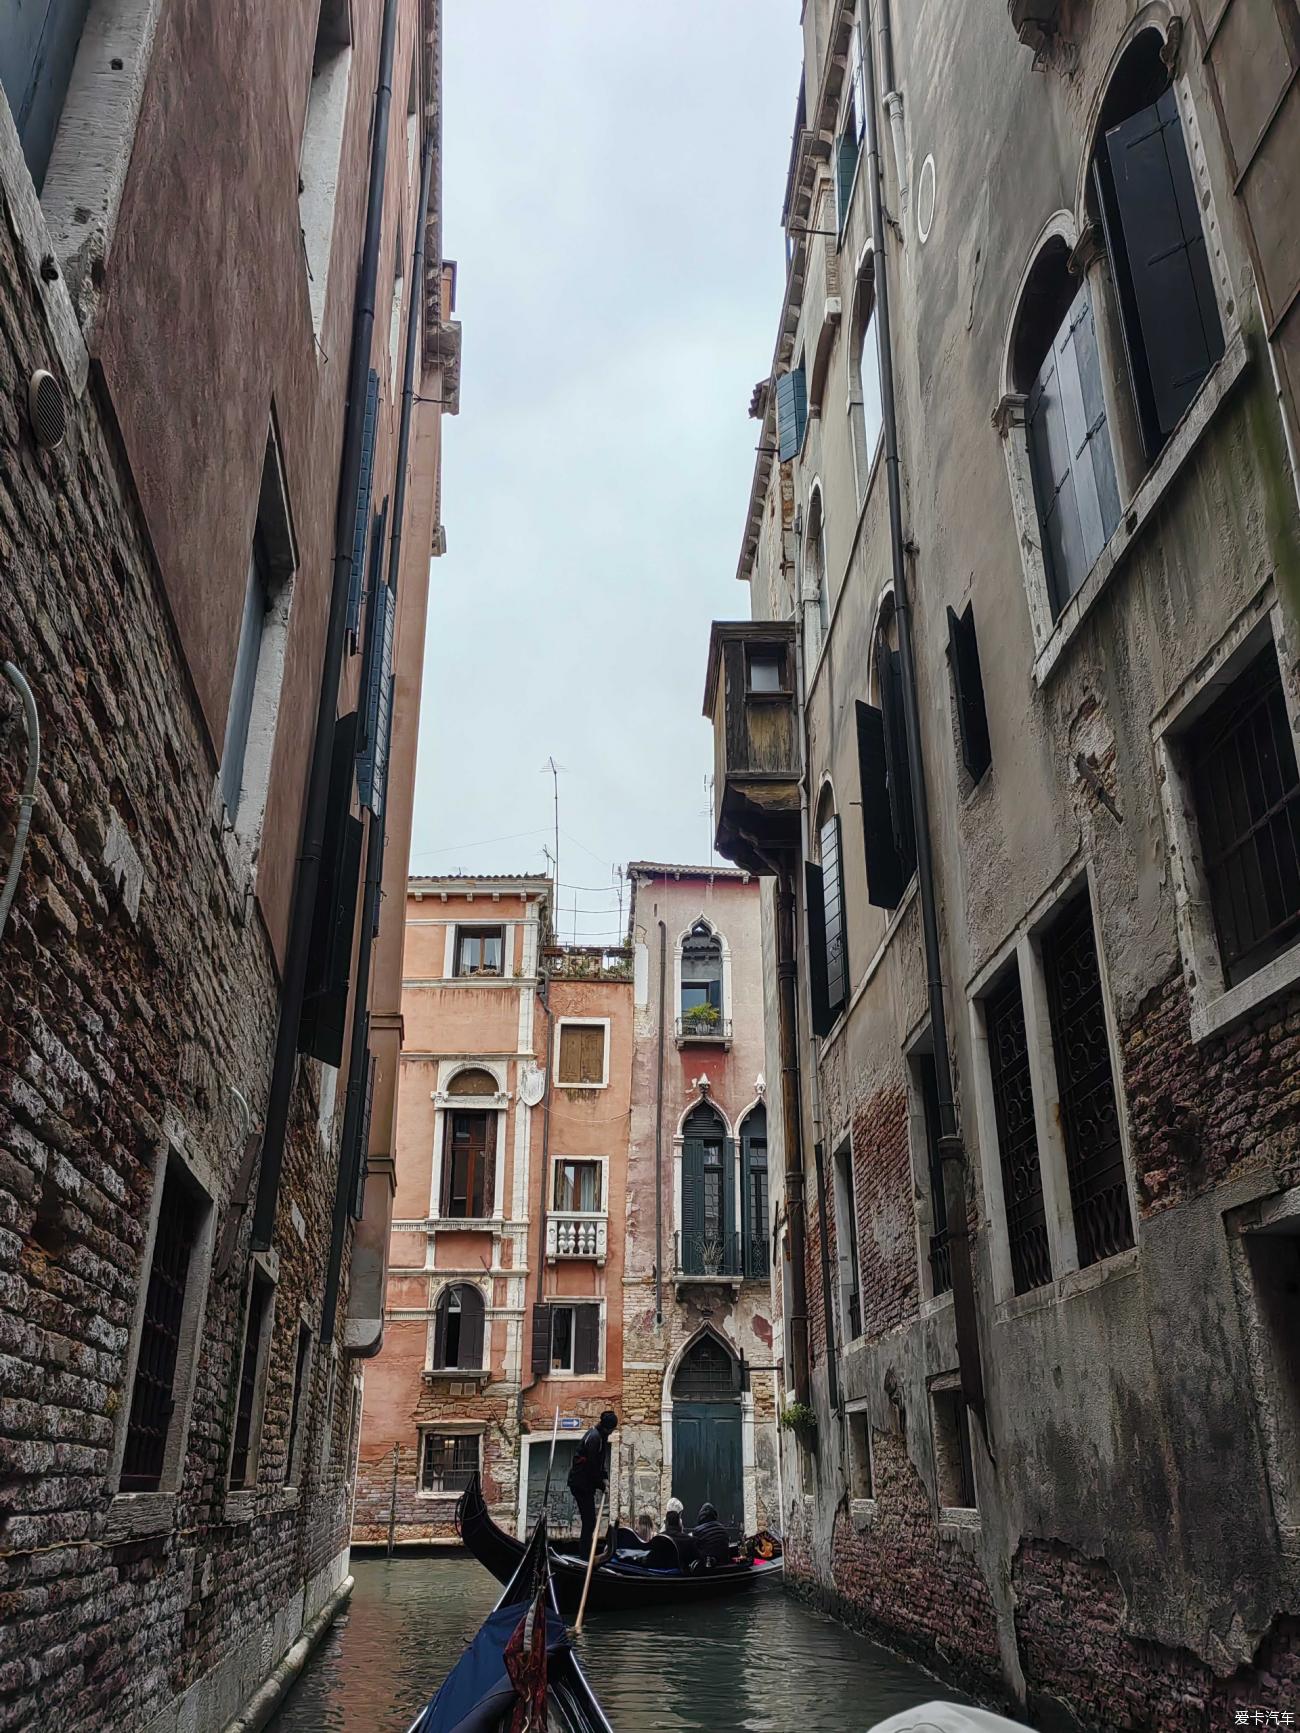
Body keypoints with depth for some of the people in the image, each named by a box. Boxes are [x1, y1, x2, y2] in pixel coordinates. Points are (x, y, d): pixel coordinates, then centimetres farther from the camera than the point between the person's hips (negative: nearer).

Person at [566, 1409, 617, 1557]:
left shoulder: (600, 1435, 13)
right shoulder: (594, 1437, -19)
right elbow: (592, 1465, -20)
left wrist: (604, 1477, 6)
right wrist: (601, 1484, -12)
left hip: (582, 1483, 10)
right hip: (581, 1483, -10)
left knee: (588, 1520, 15)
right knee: (589, 1520, -8)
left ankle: (584, 1551, 22)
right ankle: (585, 1554, -6)